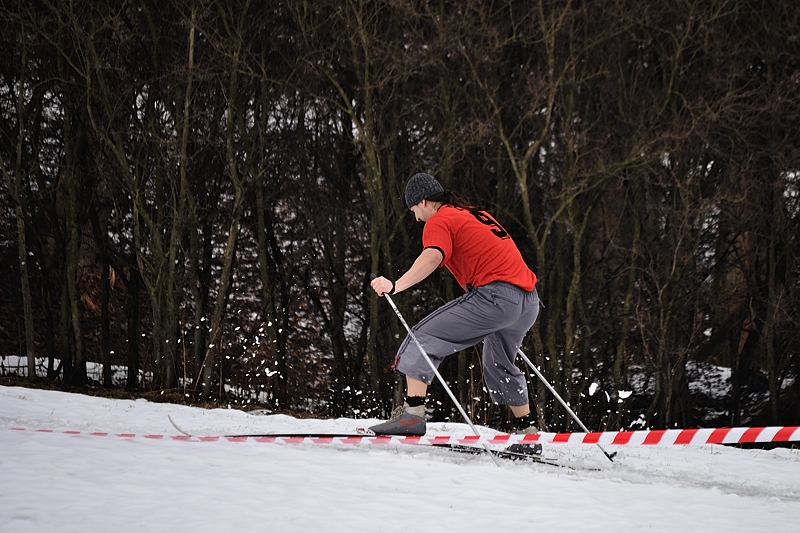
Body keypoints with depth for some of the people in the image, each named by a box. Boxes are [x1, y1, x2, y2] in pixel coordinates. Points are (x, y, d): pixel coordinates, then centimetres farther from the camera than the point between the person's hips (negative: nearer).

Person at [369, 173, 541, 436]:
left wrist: (395, 285, -30)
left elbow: (432, 257, -19)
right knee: (500, 365, 29)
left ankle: (412, 413, -17)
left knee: (423, 337, -5)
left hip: (494, 296, -8)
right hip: (530, 301, 8)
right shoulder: (479, 215, 26)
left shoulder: (439, 221, 1)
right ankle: (526, 429, 34)